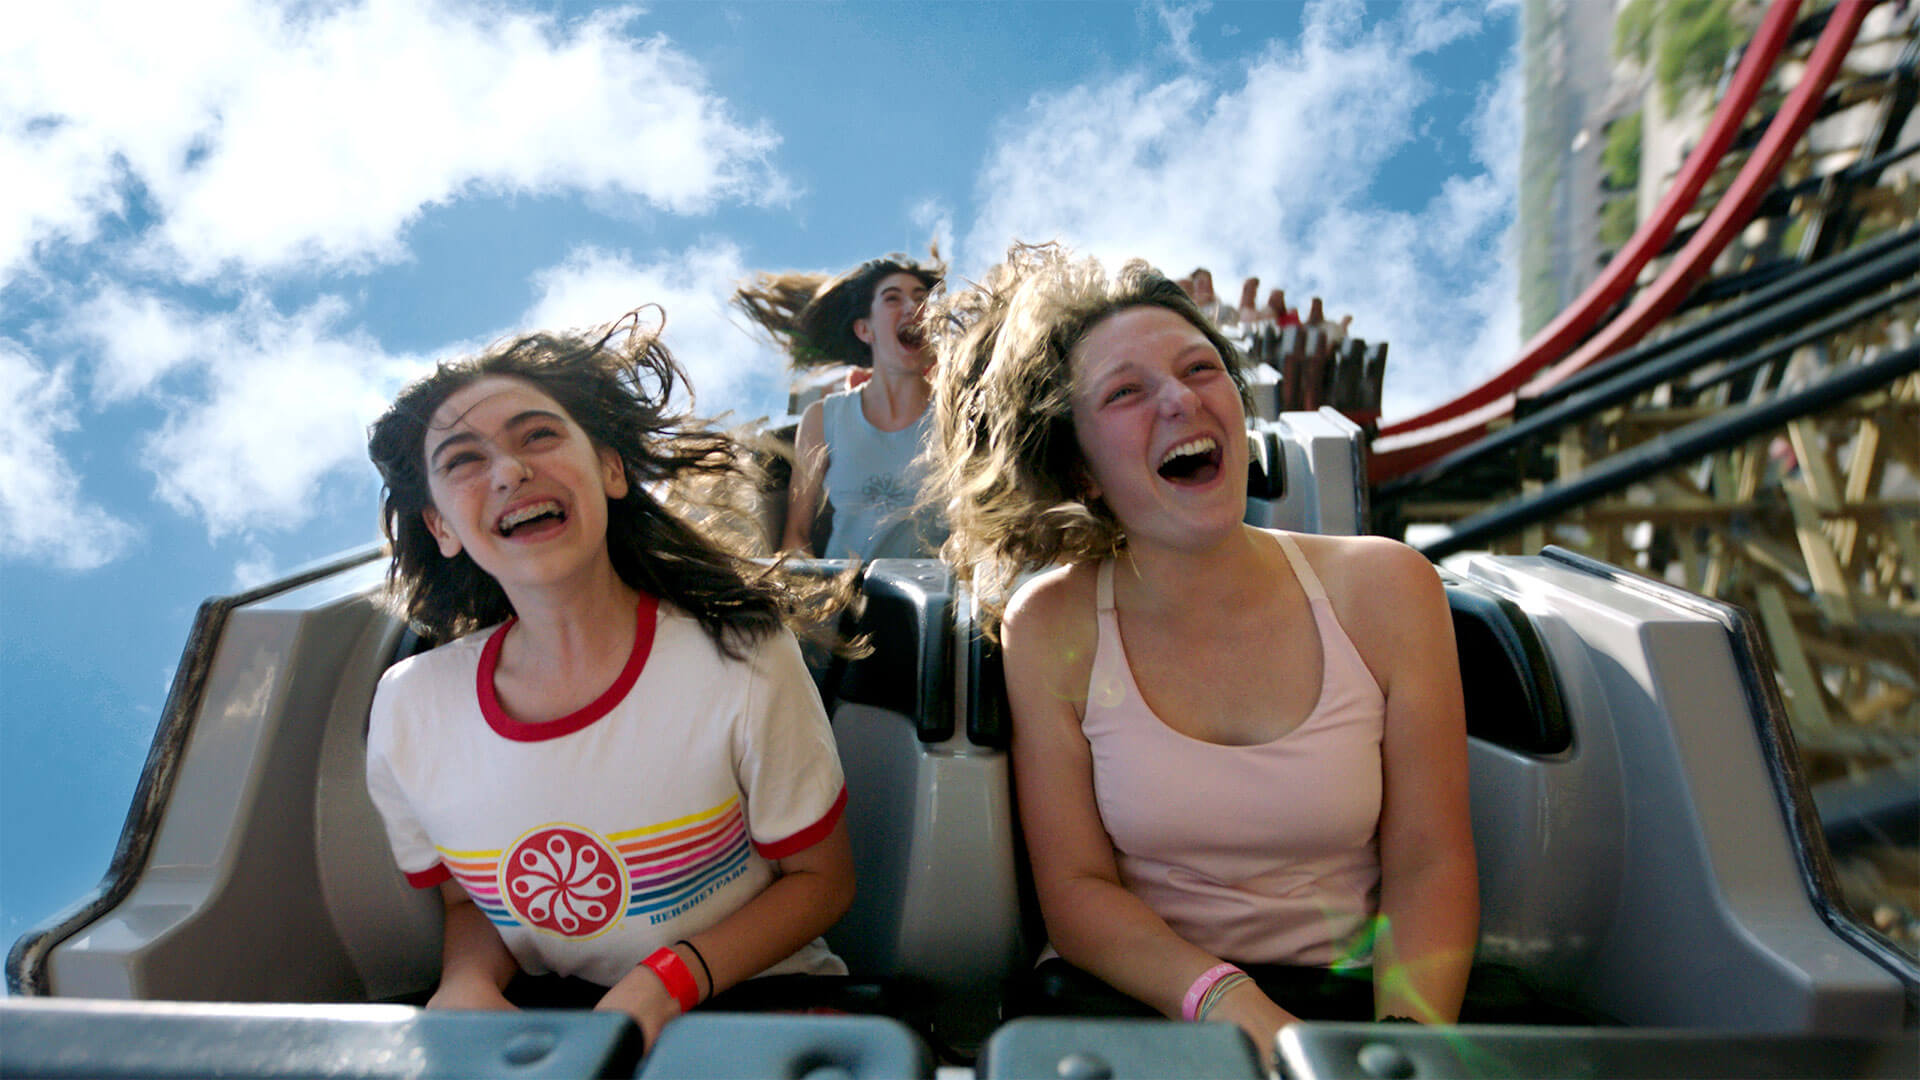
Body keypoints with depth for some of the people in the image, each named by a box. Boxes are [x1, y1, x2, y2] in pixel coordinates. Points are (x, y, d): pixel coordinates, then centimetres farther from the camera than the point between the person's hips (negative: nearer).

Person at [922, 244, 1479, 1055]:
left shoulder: (1385, 589, -2)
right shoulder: (1049, 629, -4)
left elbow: (1430, 866, -1)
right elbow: (1076, 889, -3)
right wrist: (1230, 1004, -19)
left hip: (1349, 996, 2)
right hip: (1137, 1001, -1)